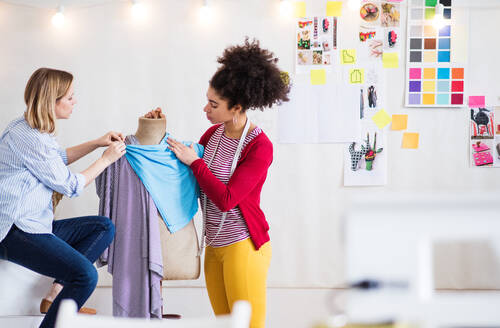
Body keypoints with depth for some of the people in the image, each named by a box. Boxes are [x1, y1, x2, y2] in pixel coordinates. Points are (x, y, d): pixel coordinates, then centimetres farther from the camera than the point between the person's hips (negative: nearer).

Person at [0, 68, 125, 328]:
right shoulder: (31, 139, -19)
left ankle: (59, 289, 1)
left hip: (35, 224, 11)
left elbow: (59, 158, 32)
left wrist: (96, 143, 21)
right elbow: (70, 186, -11)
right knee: (86, 275, -26)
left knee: (104, 227, 9)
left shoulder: (30, 128, 12)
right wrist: (106, 158, 1)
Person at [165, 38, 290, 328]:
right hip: (215, 246, 7)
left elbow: (226, 199, -21)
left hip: (244, 246, -7)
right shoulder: (214, 133, 5)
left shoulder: (259, 146, -16)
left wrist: (194, 162, -14)